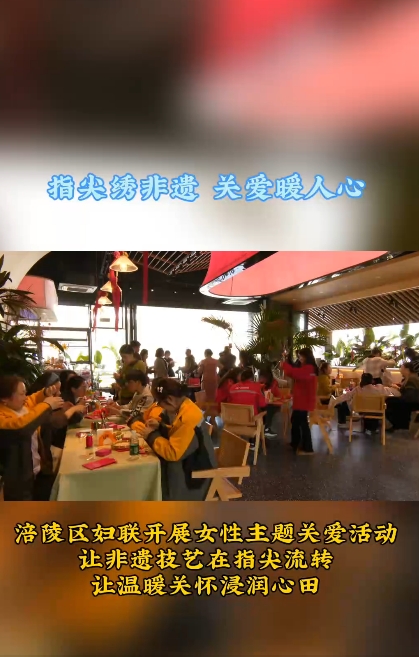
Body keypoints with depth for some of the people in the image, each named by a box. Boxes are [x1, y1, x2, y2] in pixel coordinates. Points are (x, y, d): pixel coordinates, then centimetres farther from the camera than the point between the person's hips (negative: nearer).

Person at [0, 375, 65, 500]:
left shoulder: (21, 404, -1)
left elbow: (34, 399, 20)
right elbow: (20, 426, -46)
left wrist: (46, 393, -3)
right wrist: (47, 405, -36)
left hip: (37, 469, 9)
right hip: (19, 478, -9)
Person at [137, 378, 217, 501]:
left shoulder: (188, 417, -27)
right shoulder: (185, 407, 1)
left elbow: (172, 453, -25)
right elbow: (178, 434, 17)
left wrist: (152, 436, -15)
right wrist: (160, 427, 3)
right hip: (192, 461, 8)